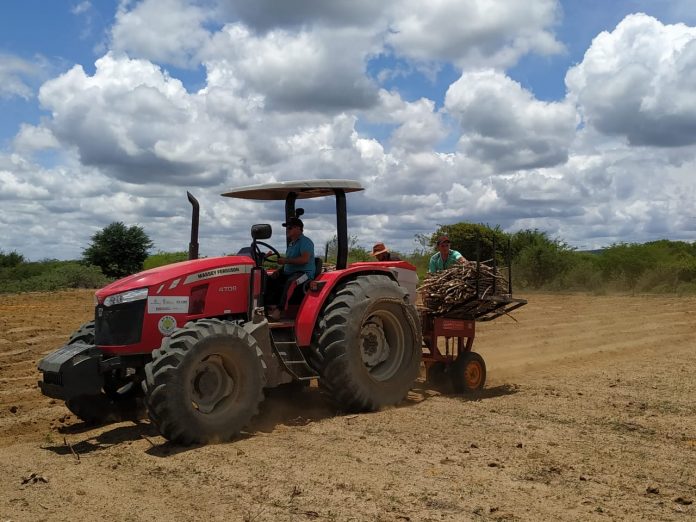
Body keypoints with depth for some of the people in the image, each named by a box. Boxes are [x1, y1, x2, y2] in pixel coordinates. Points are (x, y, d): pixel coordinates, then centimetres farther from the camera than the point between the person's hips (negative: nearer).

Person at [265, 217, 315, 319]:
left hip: (304, 272, -9)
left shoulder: (305, 242, -8)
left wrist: (286, 260, -23)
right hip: (288, 272, 9)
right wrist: (278, 270, 7)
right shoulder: (291, 243, 22)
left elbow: (305, 259, -24)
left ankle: (278, 310, -43)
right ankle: (270, 306, -21)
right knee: (269, 280, -9)